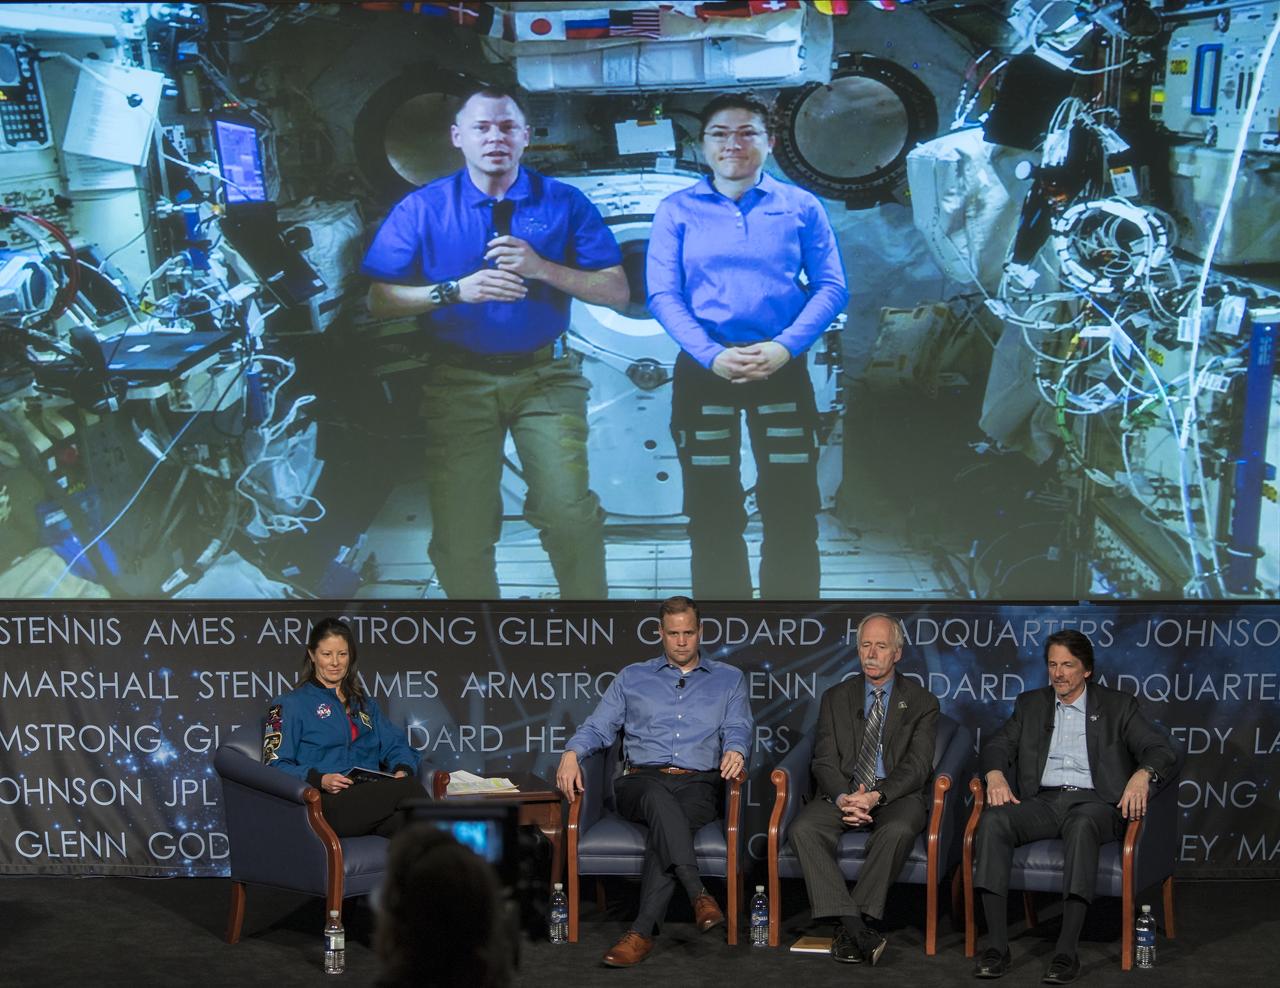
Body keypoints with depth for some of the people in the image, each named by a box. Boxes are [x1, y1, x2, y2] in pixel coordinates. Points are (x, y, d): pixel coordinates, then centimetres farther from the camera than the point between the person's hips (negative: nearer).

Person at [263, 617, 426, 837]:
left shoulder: (364, 704, 31)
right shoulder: (290, 704, 13)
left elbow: (396, 745, 23)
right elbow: (275, 764, 2)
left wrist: (402, 770, -2)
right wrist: (320, 780, -16)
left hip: (373, 798, 4)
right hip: (328, 801, -4)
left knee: (402, 819, -37)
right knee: (408, 788, -33)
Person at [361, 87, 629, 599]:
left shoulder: (564, 203, 3)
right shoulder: (421, 208, 3)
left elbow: (617, 292, -2)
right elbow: (379, 300, -3)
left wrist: (542, 268, -15)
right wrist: (456, 290, -16)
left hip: (546, 374, 0)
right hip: (458, 379, 1)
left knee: (569, 513, -14)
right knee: (460, 531, 2)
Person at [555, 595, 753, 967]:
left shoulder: (728, 679, 20)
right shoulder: (632, 678, 21)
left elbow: (738, 728, 7)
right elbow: (598, 726, 13)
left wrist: (735, 750, -19)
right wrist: (572, 753, -8)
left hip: (698, 784, 0)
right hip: (642, 780, 0)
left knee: (665, 827, -35)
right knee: (660, 799, -39)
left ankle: (642, 932, -39)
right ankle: (698, 894, -49)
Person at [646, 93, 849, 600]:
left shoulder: (801, 207, 4)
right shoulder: (677, 210, 4)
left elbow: (831, 287, 0)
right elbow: (663, 295, -3)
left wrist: (783, 348, -16)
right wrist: (712, 356, -18)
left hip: (783, 368, 0)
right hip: (703, 370, 0)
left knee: (792, 508, 3)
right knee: (712, 510, 7)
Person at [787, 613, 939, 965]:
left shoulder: (922, 702, 6)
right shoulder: (836, 698, 13)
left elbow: (917, 765, -4)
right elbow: (824, 761, 5)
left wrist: (876, 796, -22)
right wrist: (843, 797, -17)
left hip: (897, 795, -2)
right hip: (843, 793, 2)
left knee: (898, 831, -37)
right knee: (803, 829, -28)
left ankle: (855, 924, -30)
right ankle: (854, 926, -34)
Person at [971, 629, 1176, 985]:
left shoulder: (1117, 706, 13)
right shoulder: (1030, 704, 22)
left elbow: (1161, 749, 3)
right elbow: (997, 745, 14)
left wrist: (1142, 774, -21)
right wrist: (995, 774, -10)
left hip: (1093, 801, -3)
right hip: (1042, 801, 3)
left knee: (1081, 825, -40)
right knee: (993, 820, -30)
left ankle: (1066, 950, -44)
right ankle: (997, 945, -34)